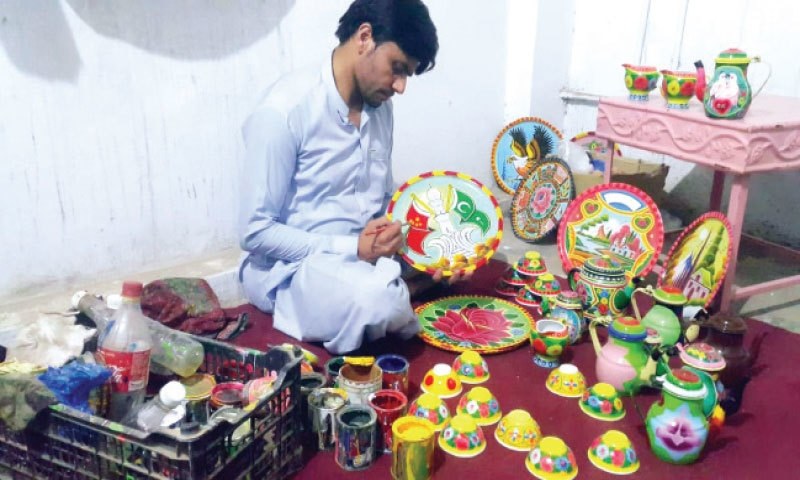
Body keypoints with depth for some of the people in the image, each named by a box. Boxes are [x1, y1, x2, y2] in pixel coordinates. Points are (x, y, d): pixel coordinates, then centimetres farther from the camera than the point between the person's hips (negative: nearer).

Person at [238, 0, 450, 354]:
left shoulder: (379, 107, 5)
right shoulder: (285, 110, -20)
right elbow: (256, 232, -19)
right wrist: (352, 248, -25)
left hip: (364, 255, 8)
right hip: (288, 268, -8)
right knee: (376, 301, -36)